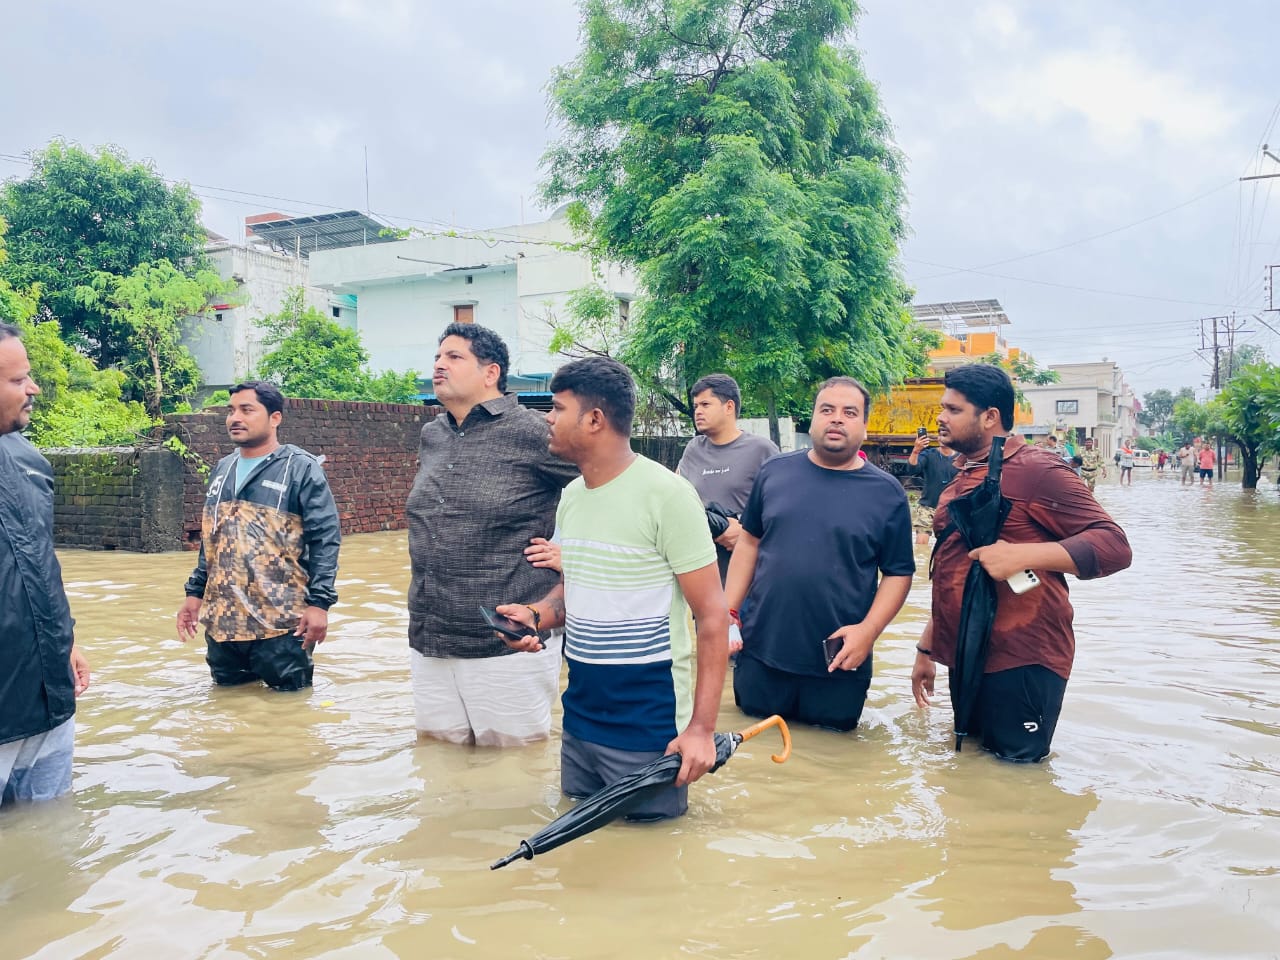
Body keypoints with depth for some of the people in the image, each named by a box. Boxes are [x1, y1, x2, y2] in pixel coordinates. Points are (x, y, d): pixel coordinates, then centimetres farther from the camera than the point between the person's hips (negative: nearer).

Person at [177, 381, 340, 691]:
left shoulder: (301, 468, -6)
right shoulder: (223, 469, 13)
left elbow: (325, 538, -11)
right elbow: (209, 538, 20)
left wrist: (320, 602, -17)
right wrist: (195, 592, 15)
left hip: (281, 620, -6)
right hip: (222, 618, 6)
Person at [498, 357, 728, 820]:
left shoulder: (666, 493, -16)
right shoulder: (571, 496, 6)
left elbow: (713, 616, -14)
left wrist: (702, 729, -18)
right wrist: (537, 614, -3)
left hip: (648, 729, -7)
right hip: (578, 718, 7)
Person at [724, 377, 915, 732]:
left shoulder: (887, 492, -3)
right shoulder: (775, 472, 2)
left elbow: (898, 572, -1)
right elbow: (750, 542, 9)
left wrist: (868, 630, -15)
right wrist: (728, 612, 3)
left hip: (839, 665, -1)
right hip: (760, 652, 2)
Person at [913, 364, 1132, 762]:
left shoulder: (1035, 471, -10)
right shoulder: (959, 481, 16)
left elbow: (1114, 545, -17)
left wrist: (1022, 555, -29)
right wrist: (927, 649, 24)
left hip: (1020, 666, -8)